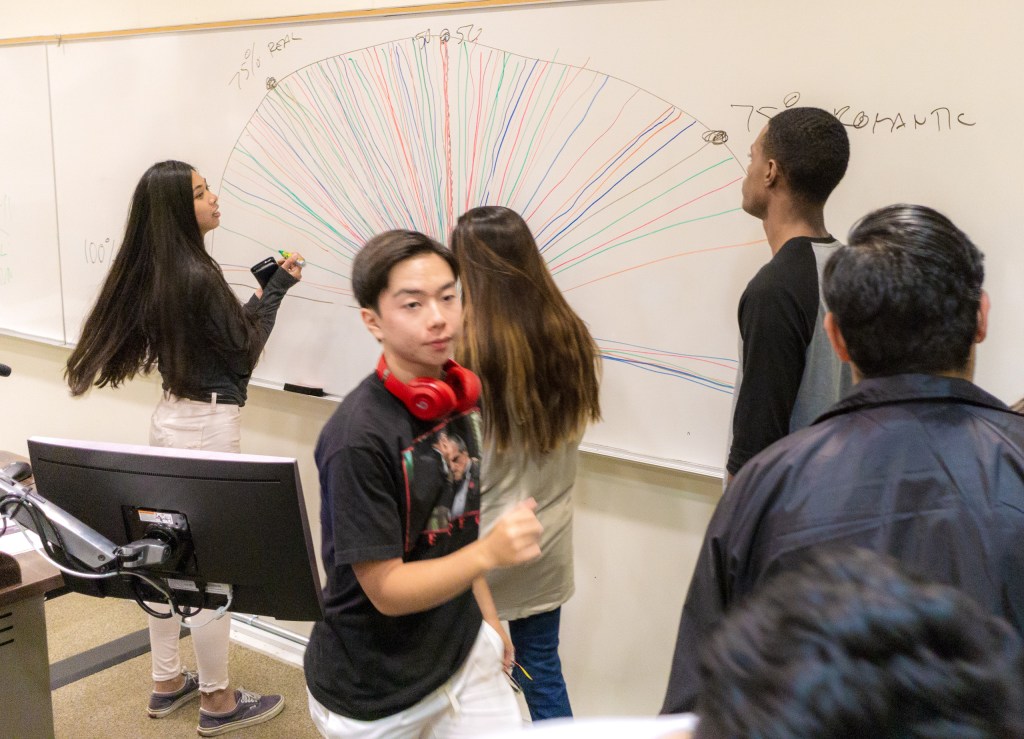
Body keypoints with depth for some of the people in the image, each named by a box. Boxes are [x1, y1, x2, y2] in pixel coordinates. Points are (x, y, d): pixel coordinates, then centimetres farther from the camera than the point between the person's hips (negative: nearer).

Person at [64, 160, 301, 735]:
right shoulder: (199, 277, -20)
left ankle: (168, 682, 32)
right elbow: (243, 352, -10)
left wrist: (261, 293, 12)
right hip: (208, 425, -9)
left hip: (171, 418, 9)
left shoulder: (151, 276, 6)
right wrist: (278, 289, -2)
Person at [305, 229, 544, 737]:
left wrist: (487, 616, 13)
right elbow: (386, 589, -22)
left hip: (465, 654, 6)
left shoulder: (457, 399, -2)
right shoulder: (358, 438, -25)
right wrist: (490, 552, -33)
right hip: (375, 695, -5)